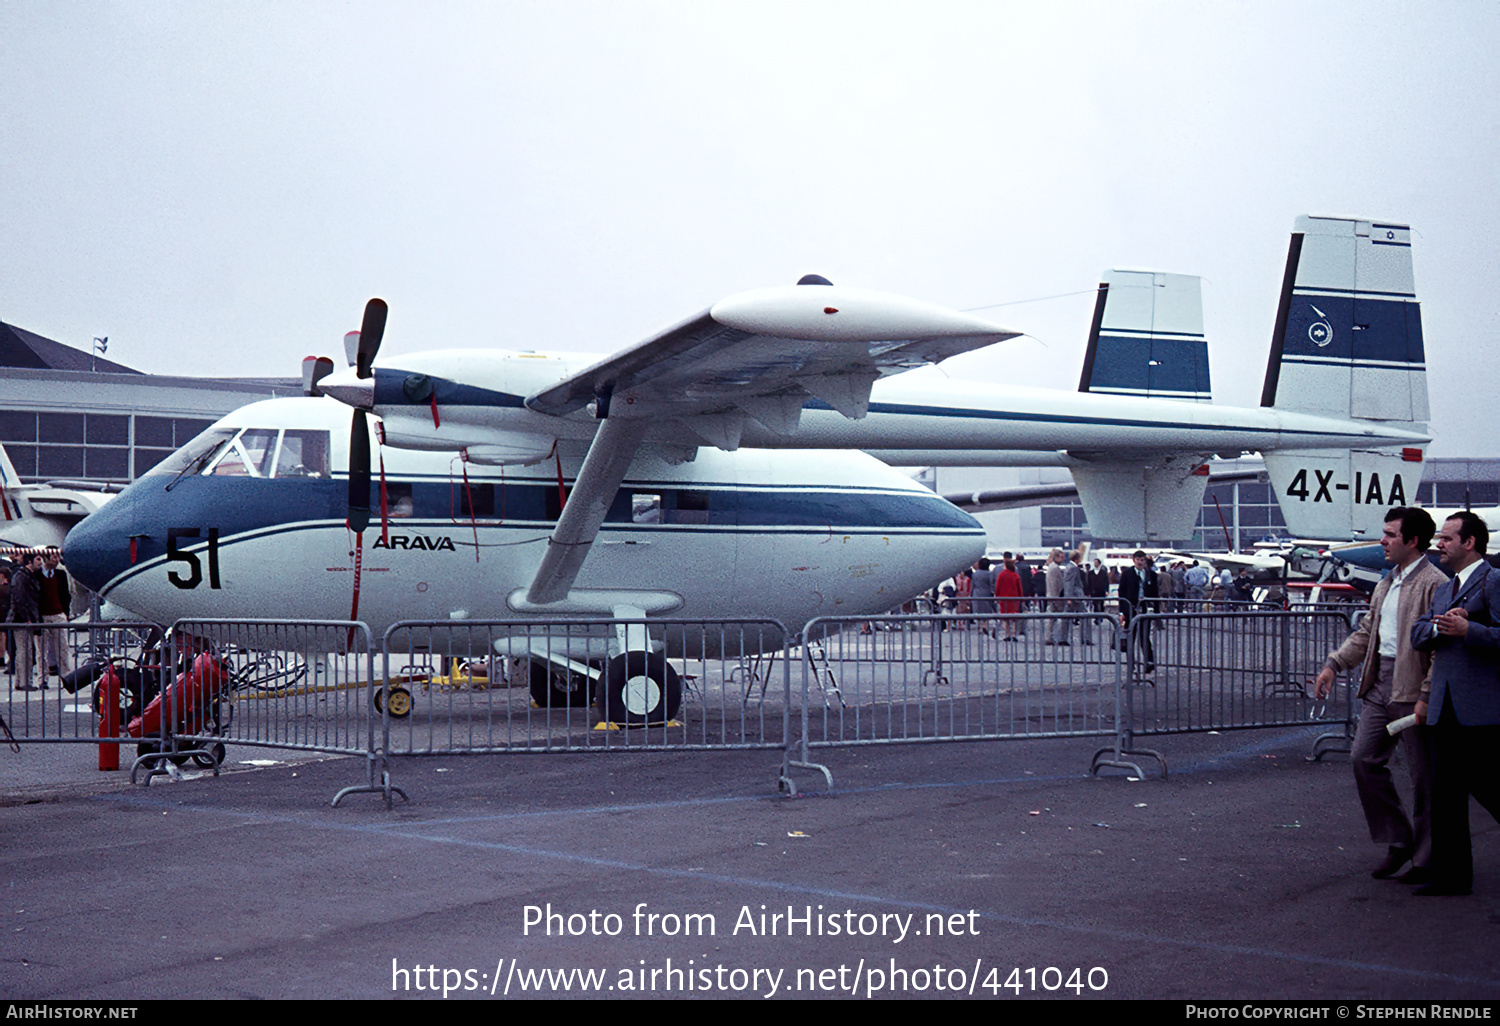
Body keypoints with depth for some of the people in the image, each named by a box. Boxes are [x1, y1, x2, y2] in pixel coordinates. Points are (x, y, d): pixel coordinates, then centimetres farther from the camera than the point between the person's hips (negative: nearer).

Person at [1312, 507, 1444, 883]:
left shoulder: (1435, 584, -11)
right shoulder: (1387, 584, 17)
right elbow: (1366, 632, 23)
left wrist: (1428, 697, -20)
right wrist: (1334, 664, 12)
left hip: (1412, 689, -8)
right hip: (1380, 684, 9)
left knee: (1423, 775, 1)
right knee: (1364, 760, 4)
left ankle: (1426, 861, 11)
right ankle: (1398, 841, 17)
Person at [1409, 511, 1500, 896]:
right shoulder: (1443, 591, 22)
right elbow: (1417, 636, 13)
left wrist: (1466, 629, -20)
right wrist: (1438, 626, -5)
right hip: (1445, 705, 8)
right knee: (1446, 789, 6)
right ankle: (1452, 875, 11)